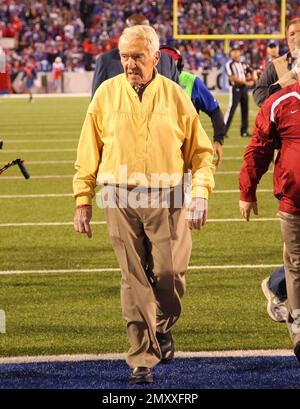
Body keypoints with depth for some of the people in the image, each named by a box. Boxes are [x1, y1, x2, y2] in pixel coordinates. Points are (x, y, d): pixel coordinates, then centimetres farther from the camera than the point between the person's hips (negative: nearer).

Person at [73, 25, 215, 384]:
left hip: (167, 199, 0)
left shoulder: (175, 96, 3)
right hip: (121, 200, 0)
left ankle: (162, 327, 25)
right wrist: (83, 201, 5)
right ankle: (142, 358, 6)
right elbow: (88, 152, 8)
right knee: (134, 280, -1)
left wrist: (201, 194, -5)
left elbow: (200, 152, 8)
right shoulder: (106, 94, 4)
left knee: (169, 272, -6)